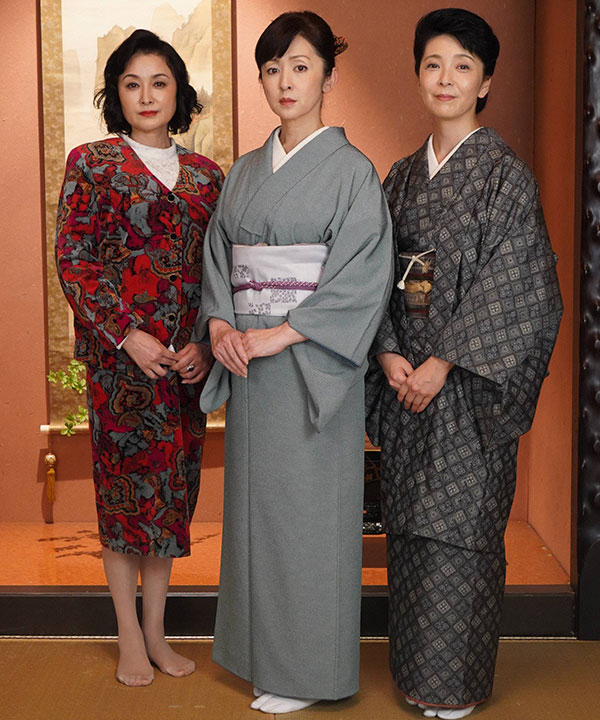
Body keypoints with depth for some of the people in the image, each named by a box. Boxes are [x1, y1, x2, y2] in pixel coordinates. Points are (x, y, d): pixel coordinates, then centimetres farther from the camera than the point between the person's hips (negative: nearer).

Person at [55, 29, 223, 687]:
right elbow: (73, 261, -5)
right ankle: (130, 636, 15)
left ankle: (156, 629, 21)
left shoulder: (205, 176, 11)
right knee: (125, 482, 2)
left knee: (172, 485, 8)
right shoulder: (92, 164, 0)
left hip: (186, 356, 4)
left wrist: (206, 343, -4)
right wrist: (128, 335, -13)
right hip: (119, 353, -3)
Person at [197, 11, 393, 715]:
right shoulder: (244, 173, 13)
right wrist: (219, 325, -7)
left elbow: (360, 276, -13)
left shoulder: (351, 170, -5)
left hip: (313, 362, -6)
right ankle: (263, 655, 23)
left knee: (306, 505, -1)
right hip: (249, 361, 6)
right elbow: (217, 257, 12)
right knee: (254, 500, 10)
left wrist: (282, 334, -18)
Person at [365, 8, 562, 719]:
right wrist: (388, 354, -6)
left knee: (459, 524, -2)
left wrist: (443, 362, -16)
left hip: (469, 383, -5)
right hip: (405, 378, 5)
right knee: (408, 522, 10)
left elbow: (509, 283, -12)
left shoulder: (505, 174, -5)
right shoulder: (402, 177, 12)